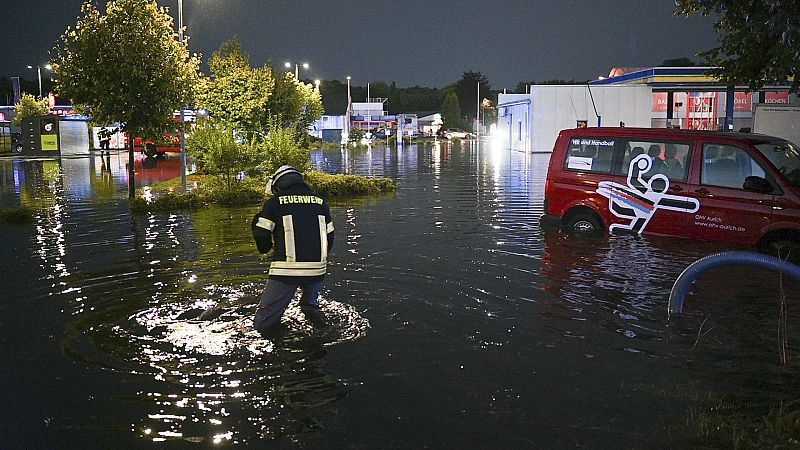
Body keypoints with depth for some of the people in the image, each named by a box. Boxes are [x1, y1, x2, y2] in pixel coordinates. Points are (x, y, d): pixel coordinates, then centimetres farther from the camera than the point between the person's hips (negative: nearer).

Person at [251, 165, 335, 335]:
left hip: (286, 270, -4)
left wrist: (265, 248, 21)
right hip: (317, 270, 4)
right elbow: (329, 237, 15)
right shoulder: (320, 202, 14)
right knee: (310, 305, 33)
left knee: (262, 324, 4)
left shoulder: (274, 202, 3)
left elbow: (261, 235, -2)